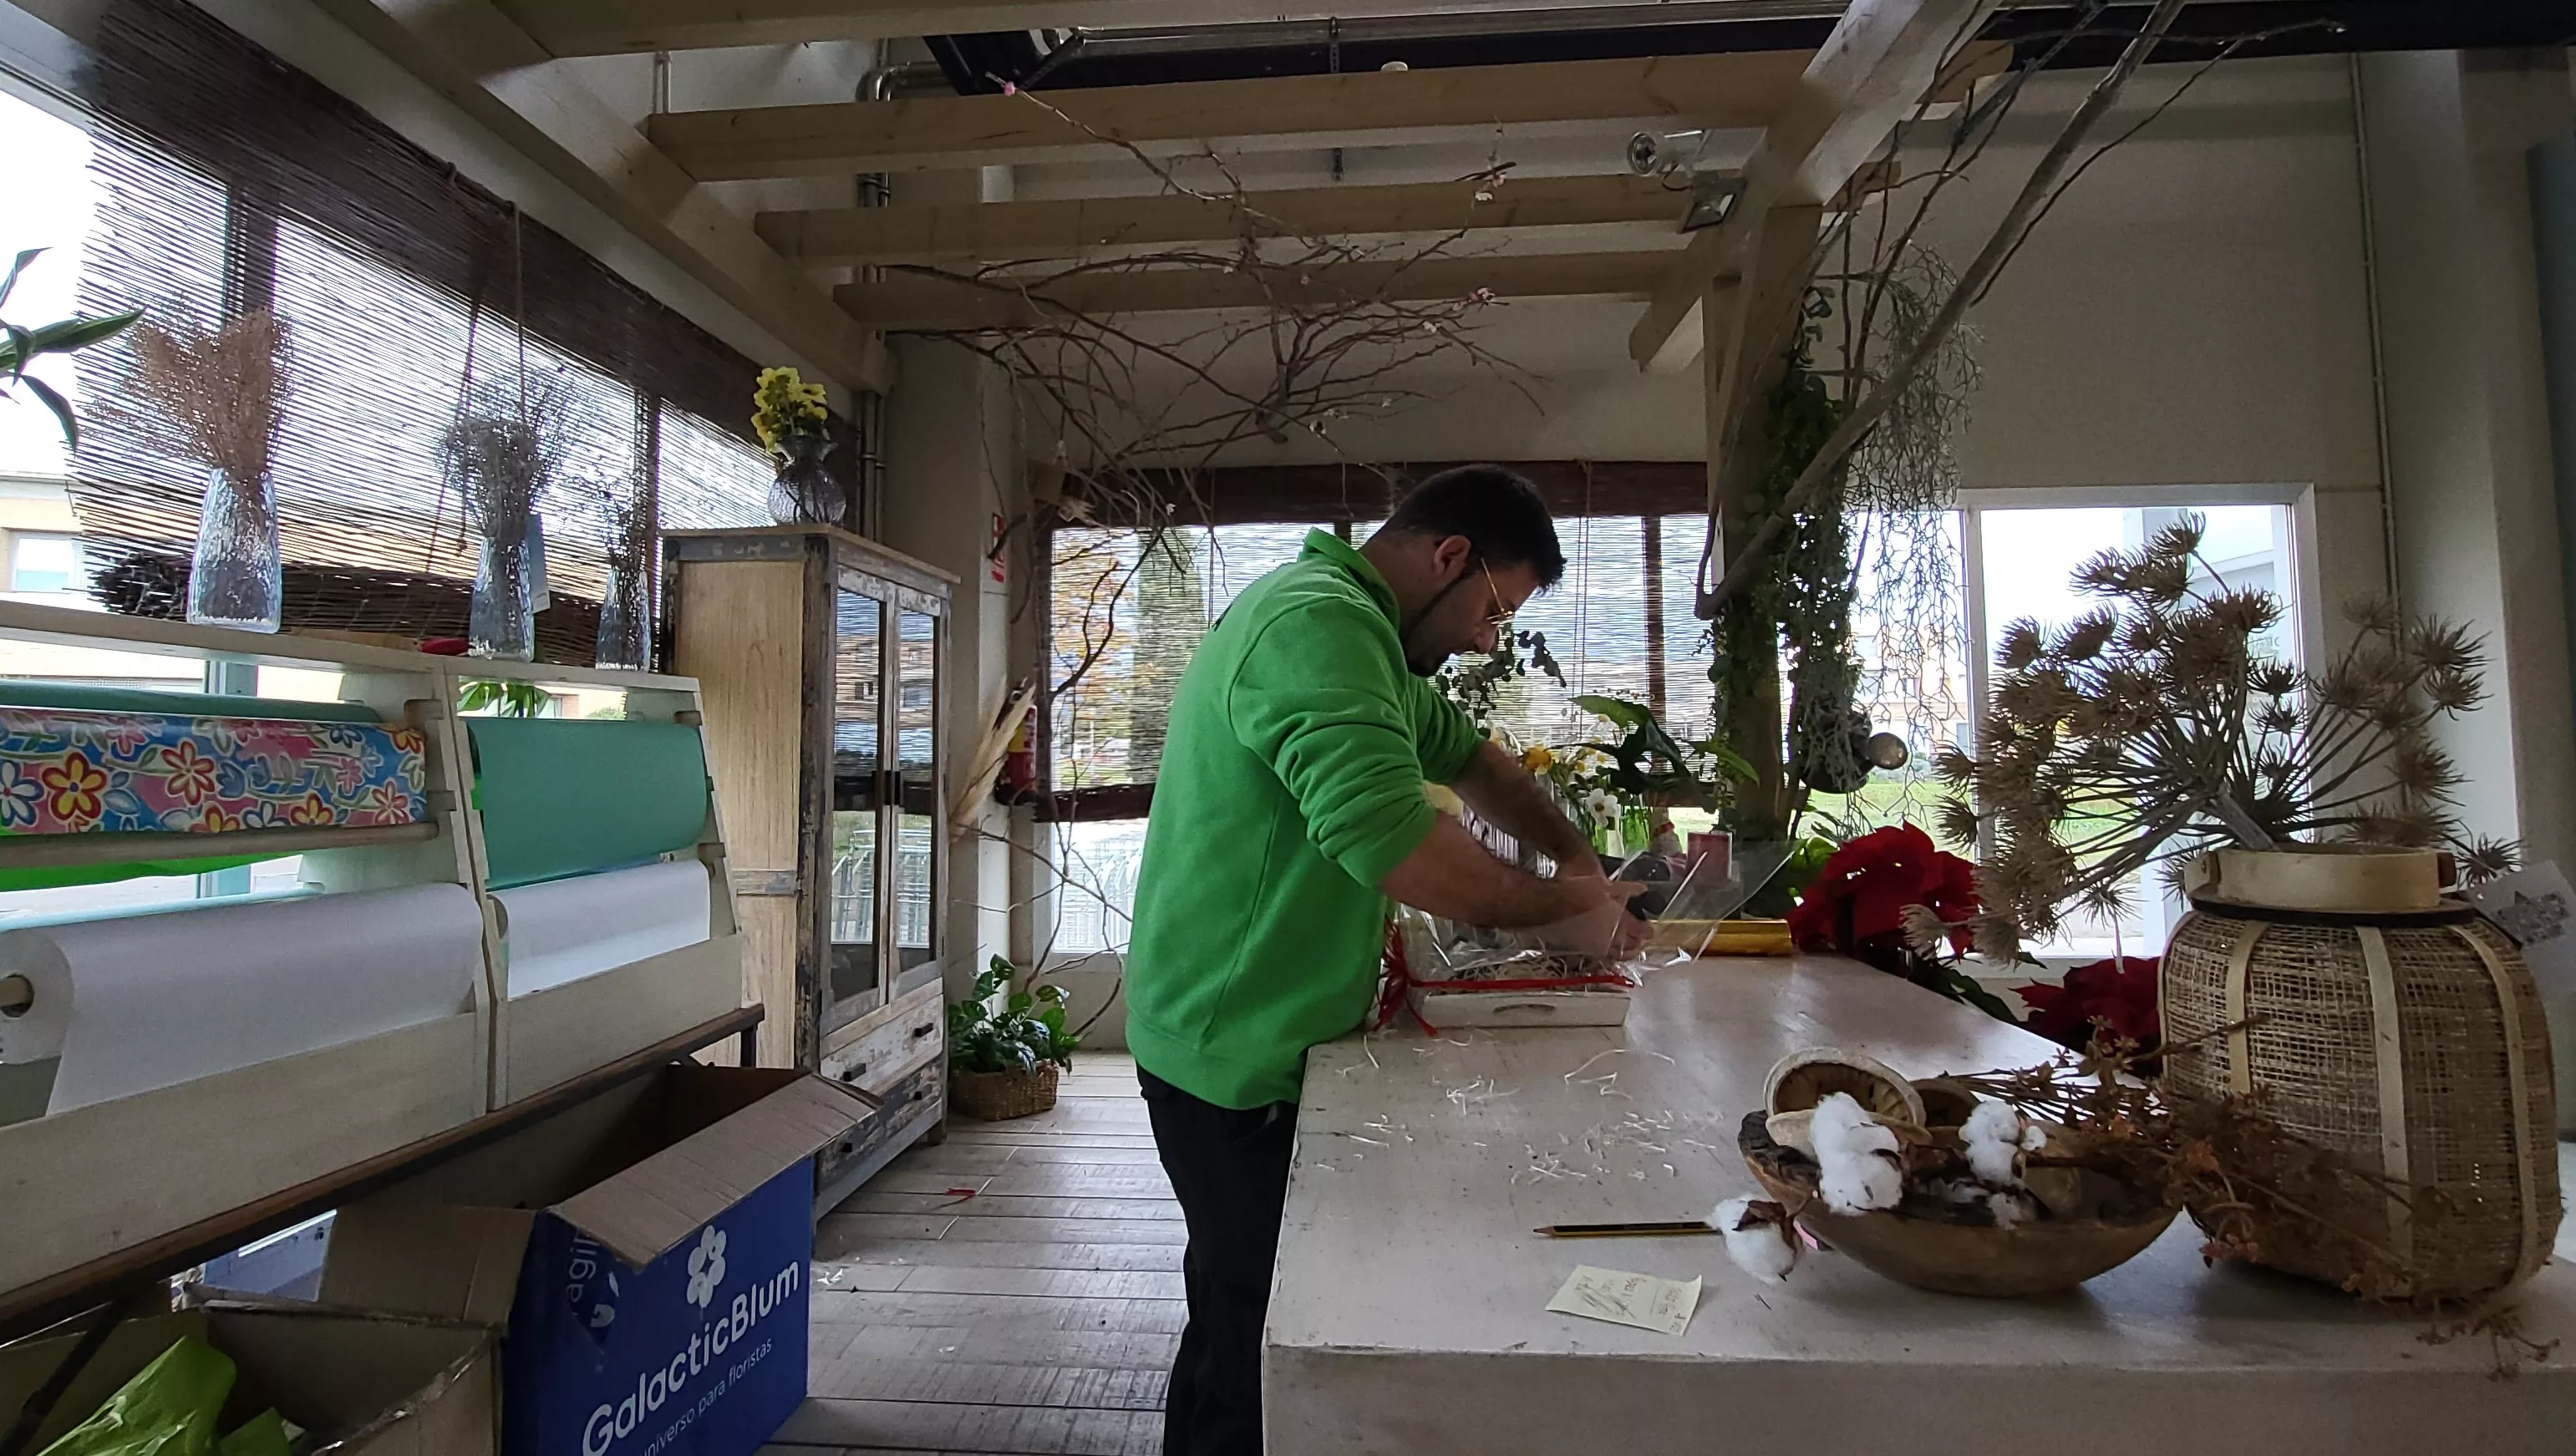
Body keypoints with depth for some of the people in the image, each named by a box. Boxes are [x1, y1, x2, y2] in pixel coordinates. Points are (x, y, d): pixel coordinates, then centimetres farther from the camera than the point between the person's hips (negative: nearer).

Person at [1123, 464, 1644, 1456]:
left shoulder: (1351, 629, 14)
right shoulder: (1317, 621, -22)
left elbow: (1464, 755, 22)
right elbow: (1387, 833, -34)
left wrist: (1574, 854, 9)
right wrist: (1565, 907, -19)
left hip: (1268, 1036, 10)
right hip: (1238, 1051, -10)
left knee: (1256, 1313, 21)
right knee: (1255, 1333, 6)